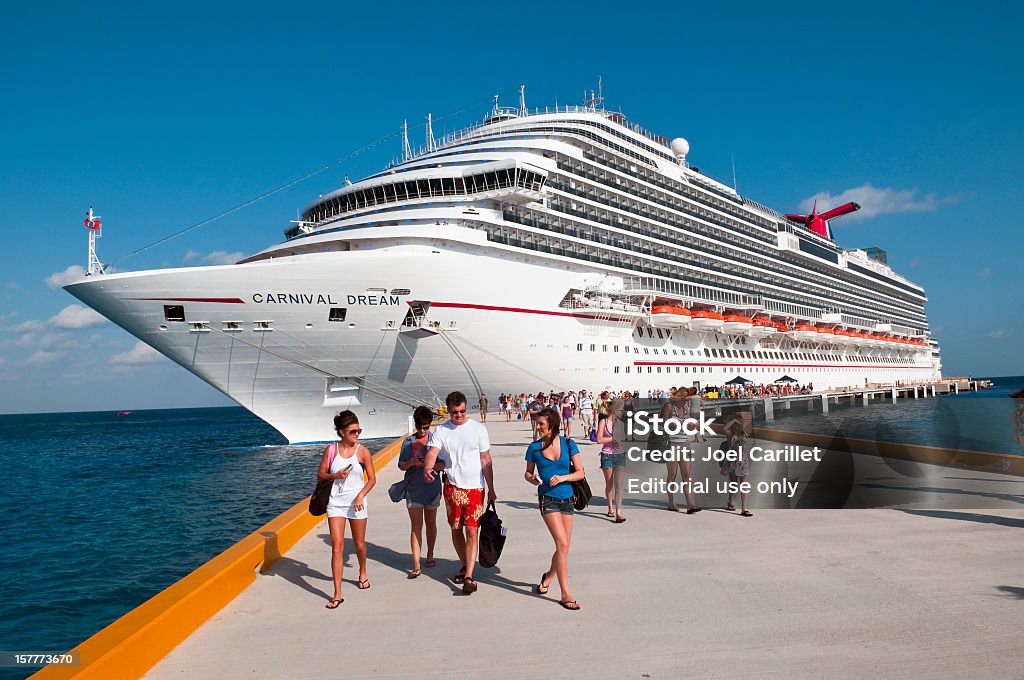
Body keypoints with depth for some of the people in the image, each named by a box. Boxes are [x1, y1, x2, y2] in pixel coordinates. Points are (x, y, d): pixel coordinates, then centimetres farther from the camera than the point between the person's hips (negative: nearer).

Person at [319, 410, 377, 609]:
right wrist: (335, 476, -14)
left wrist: (361, 495, -15)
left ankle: (362, 574, 44)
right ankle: (337, 594, -5)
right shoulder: (331, 450, -2)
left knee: (359, 544, 14)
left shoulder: (362, 452, -4)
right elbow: (320, 474, 5)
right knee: (337, 546, -8)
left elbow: (372, 479, -1)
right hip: (335, 503, 0)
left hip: (356, 502, 0)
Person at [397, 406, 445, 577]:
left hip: (432, 488, 0)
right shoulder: (408, 441, 3)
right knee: (416, 525, -3)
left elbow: (442, 465, -6)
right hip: (413, 489, 0)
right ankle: (416, 565, -6)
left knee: (430, 523, 13)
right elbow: (401, 466, 6)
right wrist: (411, 463, -15)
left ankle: (430, 556, 32)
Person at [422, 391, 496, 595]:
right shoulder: (441, 431, 1)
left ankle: (469, 577, -8)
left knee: (472, 531, -9)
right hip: (452, 487, 2)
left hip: (475, 488, -2)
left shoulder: (478, 429, -2)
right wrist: (427, 468, -38)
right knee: (456, 530, 13)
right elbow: (432, 452, -15)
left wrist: (491, 489, 0)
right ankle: (465, 566, 33)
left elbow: (486, 460, 2)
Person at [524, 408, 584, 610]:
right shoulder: (534, 447, -1)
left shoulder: (568, 444, -2)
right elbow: (528, 472, 10)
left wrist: (563, 477, -17)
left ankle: (548, 576, 40)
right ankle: (565, 594, -5)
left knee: (564, 547, 11)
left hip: (567, 499, 3)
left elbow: (580, 472, -2)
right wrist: (532, 479, -12)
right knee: (562, 544, -14)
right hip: (548, 500, -3)